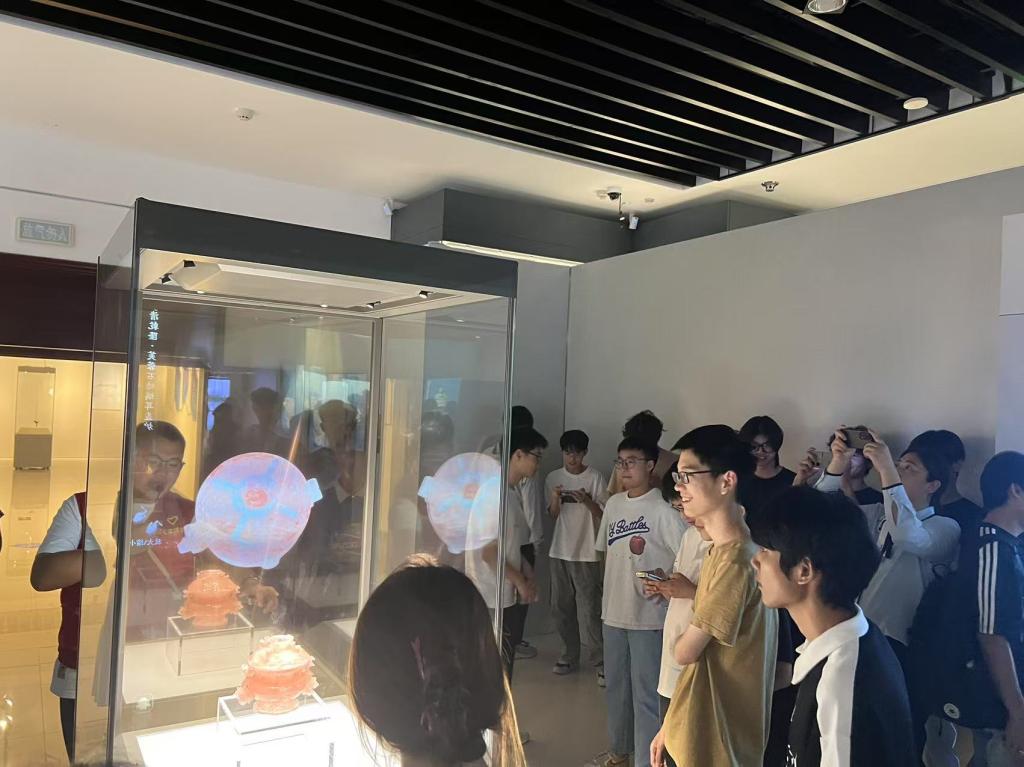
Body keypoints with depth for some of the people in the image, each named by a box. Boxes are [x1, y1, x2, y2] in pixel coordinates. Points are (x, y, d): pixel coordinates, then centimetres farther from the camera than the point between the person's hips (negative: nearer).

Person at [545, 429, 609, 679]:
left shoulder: (595, 478, -6)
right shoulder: (553, 478, 4)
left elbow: (602, 515, -4)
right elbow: (552, 515, 6)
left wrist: (587, 501, -22)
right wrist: (555, 499, -14)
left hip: (586, 553, -4)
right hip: (559, 551, 4)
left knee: (589, 609, -4)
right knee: (561, 607, 10)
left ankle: (599, 659, 9)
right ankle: (570, 655, 23)